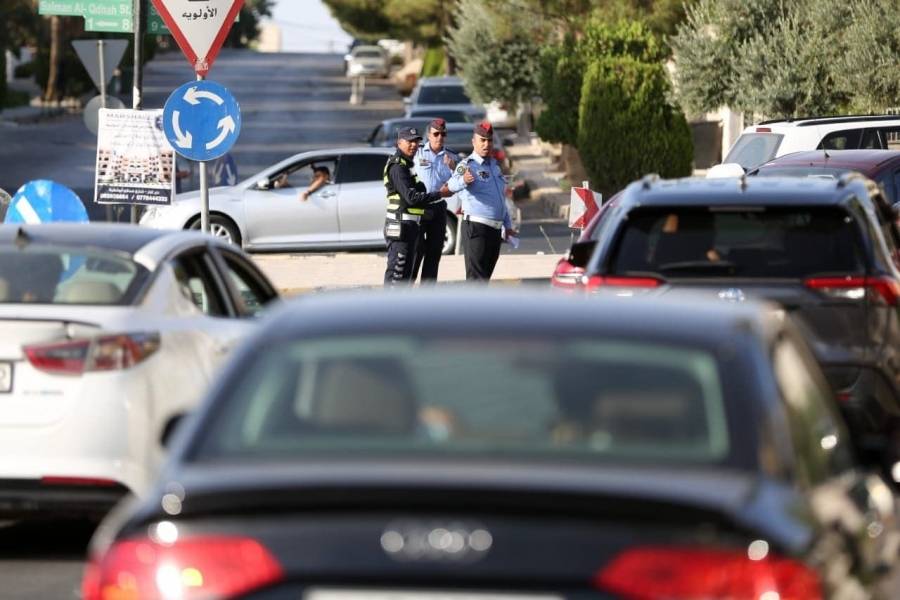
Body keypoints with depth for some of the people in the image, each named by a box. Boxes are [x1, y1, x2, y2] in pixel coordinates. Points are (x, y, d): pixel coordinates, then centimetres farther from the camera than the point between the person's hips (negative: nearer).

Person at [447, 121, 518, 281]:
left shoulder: (494, 166, 17)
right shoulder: (468, 165, -10)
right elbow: (453, 185, -32)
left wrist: (507, 225, 27)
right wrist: (463, 180, -55)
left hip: (495, 230, 8)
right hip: (476, 228, -8)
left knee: (485, 276, 14)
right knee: (477, 278, -12)